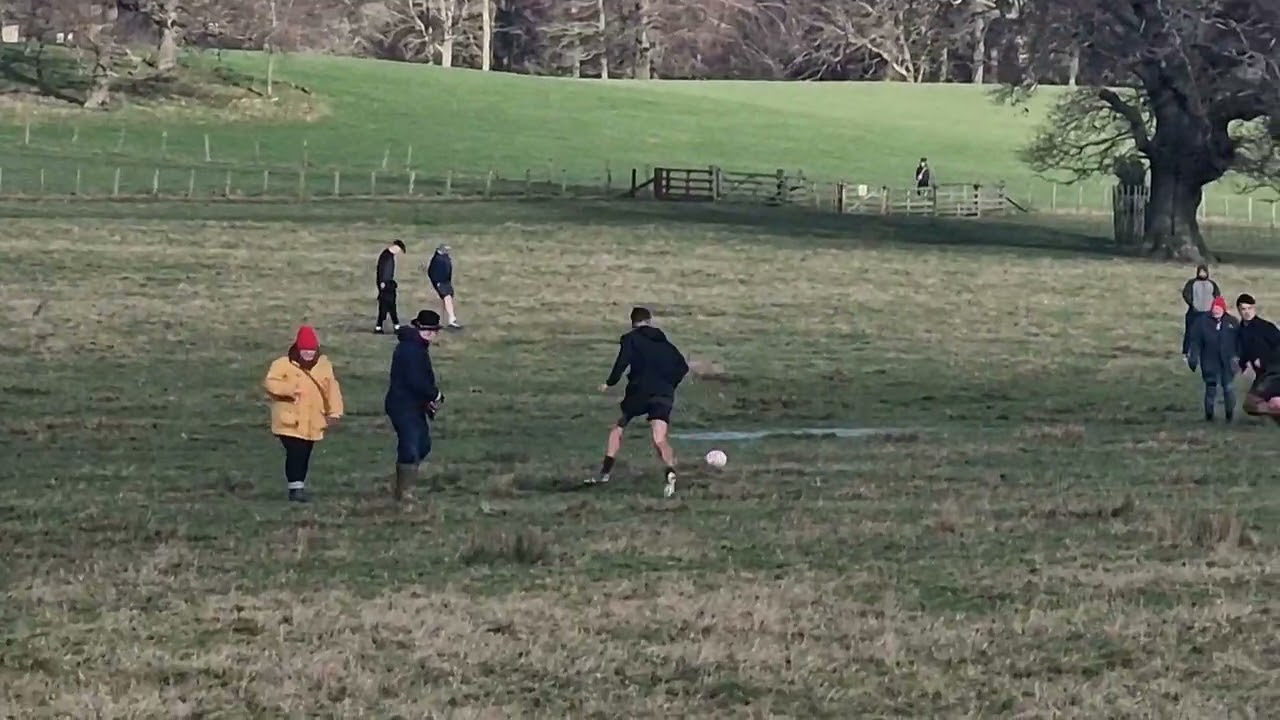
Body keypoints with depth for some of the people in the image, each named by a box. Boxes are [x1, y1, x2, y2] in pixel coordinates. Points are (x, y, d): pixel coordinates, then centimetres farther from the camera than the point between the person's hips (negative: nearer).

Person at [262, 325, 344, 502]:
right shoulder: (284, 364, -9)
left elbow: (332, 390, 6)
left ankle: (299, 486, 24)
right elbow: (269, 383, -15)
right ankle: (295, 488, -11)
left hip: (312, 423, 5)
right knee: (295, 453, -14)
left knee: (305, 455, 12)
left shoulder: (324, 365, 5)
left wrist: (334, 413, 0)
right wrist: (288, 389, -30)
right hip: (290, 420, -5)